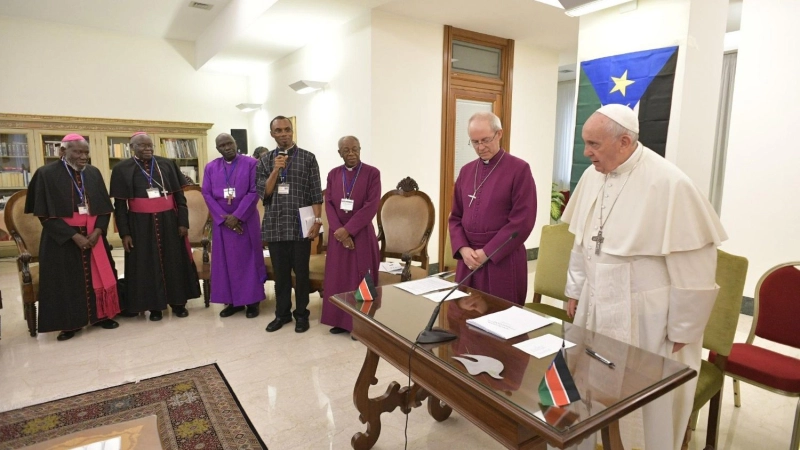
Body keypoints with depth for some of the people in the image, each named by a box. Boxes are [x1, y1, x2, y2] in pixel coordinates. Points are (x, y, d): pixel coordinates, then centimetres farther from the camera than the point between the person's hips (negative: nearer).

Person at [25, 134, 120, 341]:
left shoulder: (94, 173, 4)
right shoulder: (47, 174, -7)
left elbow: (105, 208, 5)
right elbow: (46, 214, -10)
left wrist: (97, 231, -12)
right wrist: (74, 236, -18)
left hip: (93, 236, 4)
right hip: (62, 239, -3)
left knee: (98, 275, 8)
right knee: (66, 280, 3)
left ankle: (101, 316, 21)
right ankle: (69, 324, 15)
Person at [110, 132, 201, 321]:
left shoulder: (168, 164, 4)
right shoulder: (122, 169, 0)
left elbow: (179, 195, 4)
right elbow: (119, 204, 0)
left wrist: (183, 221, -3)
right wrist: (124, 233, -6)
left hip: (168, 221, 1)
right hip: (141, 224, -1)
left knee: (174, 261, 7)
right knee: (147, 265, 5)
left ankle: (178, 302, 20)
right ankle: (154, 305, 18)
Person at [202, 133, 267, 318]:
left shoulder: (251, 164, -4)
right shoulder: (211, 168, 8)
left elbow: (254, 192, -10)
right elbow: (207, 194, 2)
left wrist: (237, 216, -15)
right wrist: (224, 218, -10)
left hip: (246, 220, -3)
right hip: (222, 221, 3)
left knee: (248, 259, 2)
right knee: (227, 261, 6)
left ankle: (252, 301, 11)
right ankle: (233, 301, 16)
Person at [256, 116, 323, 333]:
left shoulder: (307, 158, 1)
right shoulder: (265, 160, 8)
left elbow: (315, 193, -2)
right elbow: (263, 193, 0)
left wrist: (317, 220, -10)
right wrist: (276, 171, -13)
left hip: (300, 225, -2)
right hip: (275, 226, 3)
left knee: (301, 272, 6)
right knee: (280, 272, 12)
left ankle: (301, 314, 21)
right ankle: (282, 313, 26)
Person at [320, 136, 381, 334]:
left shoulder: (372, 173, -5)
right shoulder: (333, 174, 7)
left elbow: (372, 205, -13)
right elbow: (328, 203, 2)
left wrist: (348, 229, -16)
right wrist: (339, 230, -12)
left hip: (361, 234, -4)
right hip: (338, 234, 4)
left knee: (361, 279, 3)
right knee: (338, 278, 8)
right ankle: (340, 321, 21)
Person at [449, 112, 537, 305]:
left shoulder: (519, 169, -6)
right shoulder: (466, 171, 10)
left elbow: (523, 221, -12)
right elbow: (456, 217, 12)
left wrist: (487, 252, -13)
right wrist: (462, 248, -5)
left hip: (503, 262, -5)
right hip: (468, 260, 5)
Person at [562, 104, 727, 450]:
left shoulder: (669, 184, -19)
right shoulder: (592, 176, 1)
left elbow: (693, 268, -15)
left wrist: (682, 330, -9)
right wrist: (575, 290, 14)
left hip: (647, 318, -6)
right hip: (597, 307, 6)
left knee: (652, 404, 11)